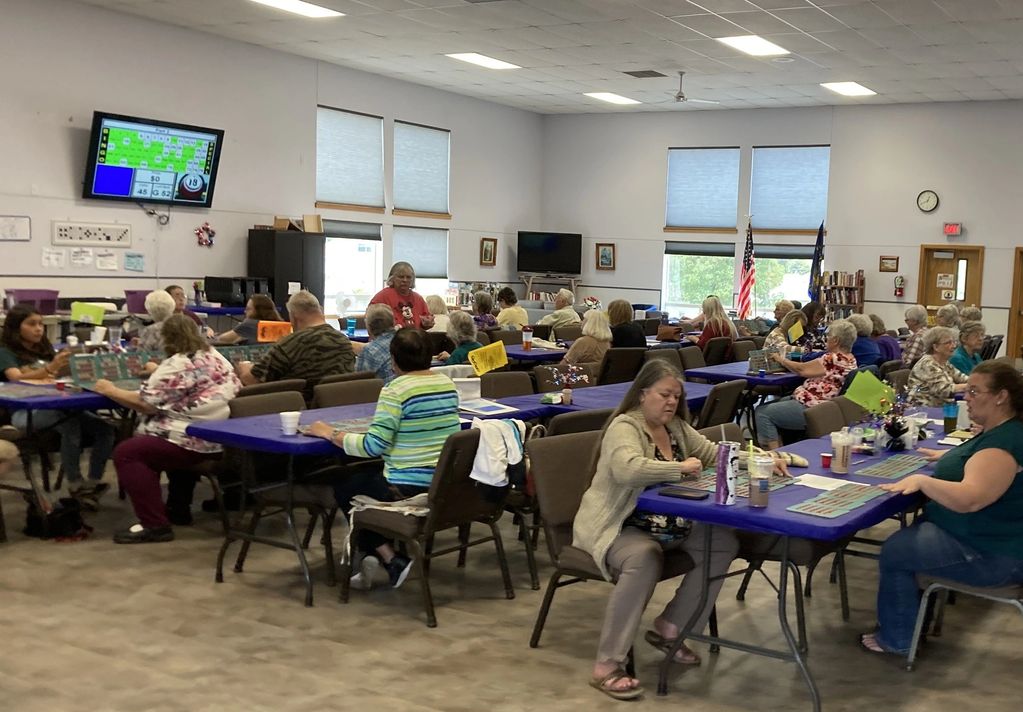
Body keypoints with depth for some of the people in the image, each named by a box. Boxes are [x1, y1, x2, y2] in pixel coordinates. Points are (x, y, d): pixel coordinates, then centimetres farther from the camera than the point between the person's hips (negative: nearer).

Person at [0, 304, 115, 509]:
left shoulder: (45, 349, 22)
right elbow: (17, 379, -16)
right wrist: (50, 368, -32)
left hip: (56, 407, 6)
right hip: (25, 412, -6)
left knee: (105, 429, -18)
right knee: (71, 424, -36)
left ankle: (93, 483, -11)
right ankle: (75, 486, -26)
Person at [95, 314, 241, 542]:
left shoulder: (178, 365, -15)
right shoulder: (216, 357, 13)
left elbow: (146, 403, -18)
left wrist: (111, 391, -4)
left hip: (197, 443, -11)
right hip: (222, 439, 11)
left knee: (126, 453, -9)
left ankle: (154, 525, -12)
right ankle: (178, 509, 34)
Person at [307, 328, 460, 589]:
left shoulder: (396, 390, -17)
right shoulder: (447, 383, 5)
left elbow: (373, 445, -20)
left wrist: (331, 433, -8)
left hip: (409, 488, -8)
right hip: (446, 484, 8)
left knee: (344, 489, 20)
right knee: (366, 478, 29)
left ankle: (391, 558, 11)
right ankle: (373, 555, 18)